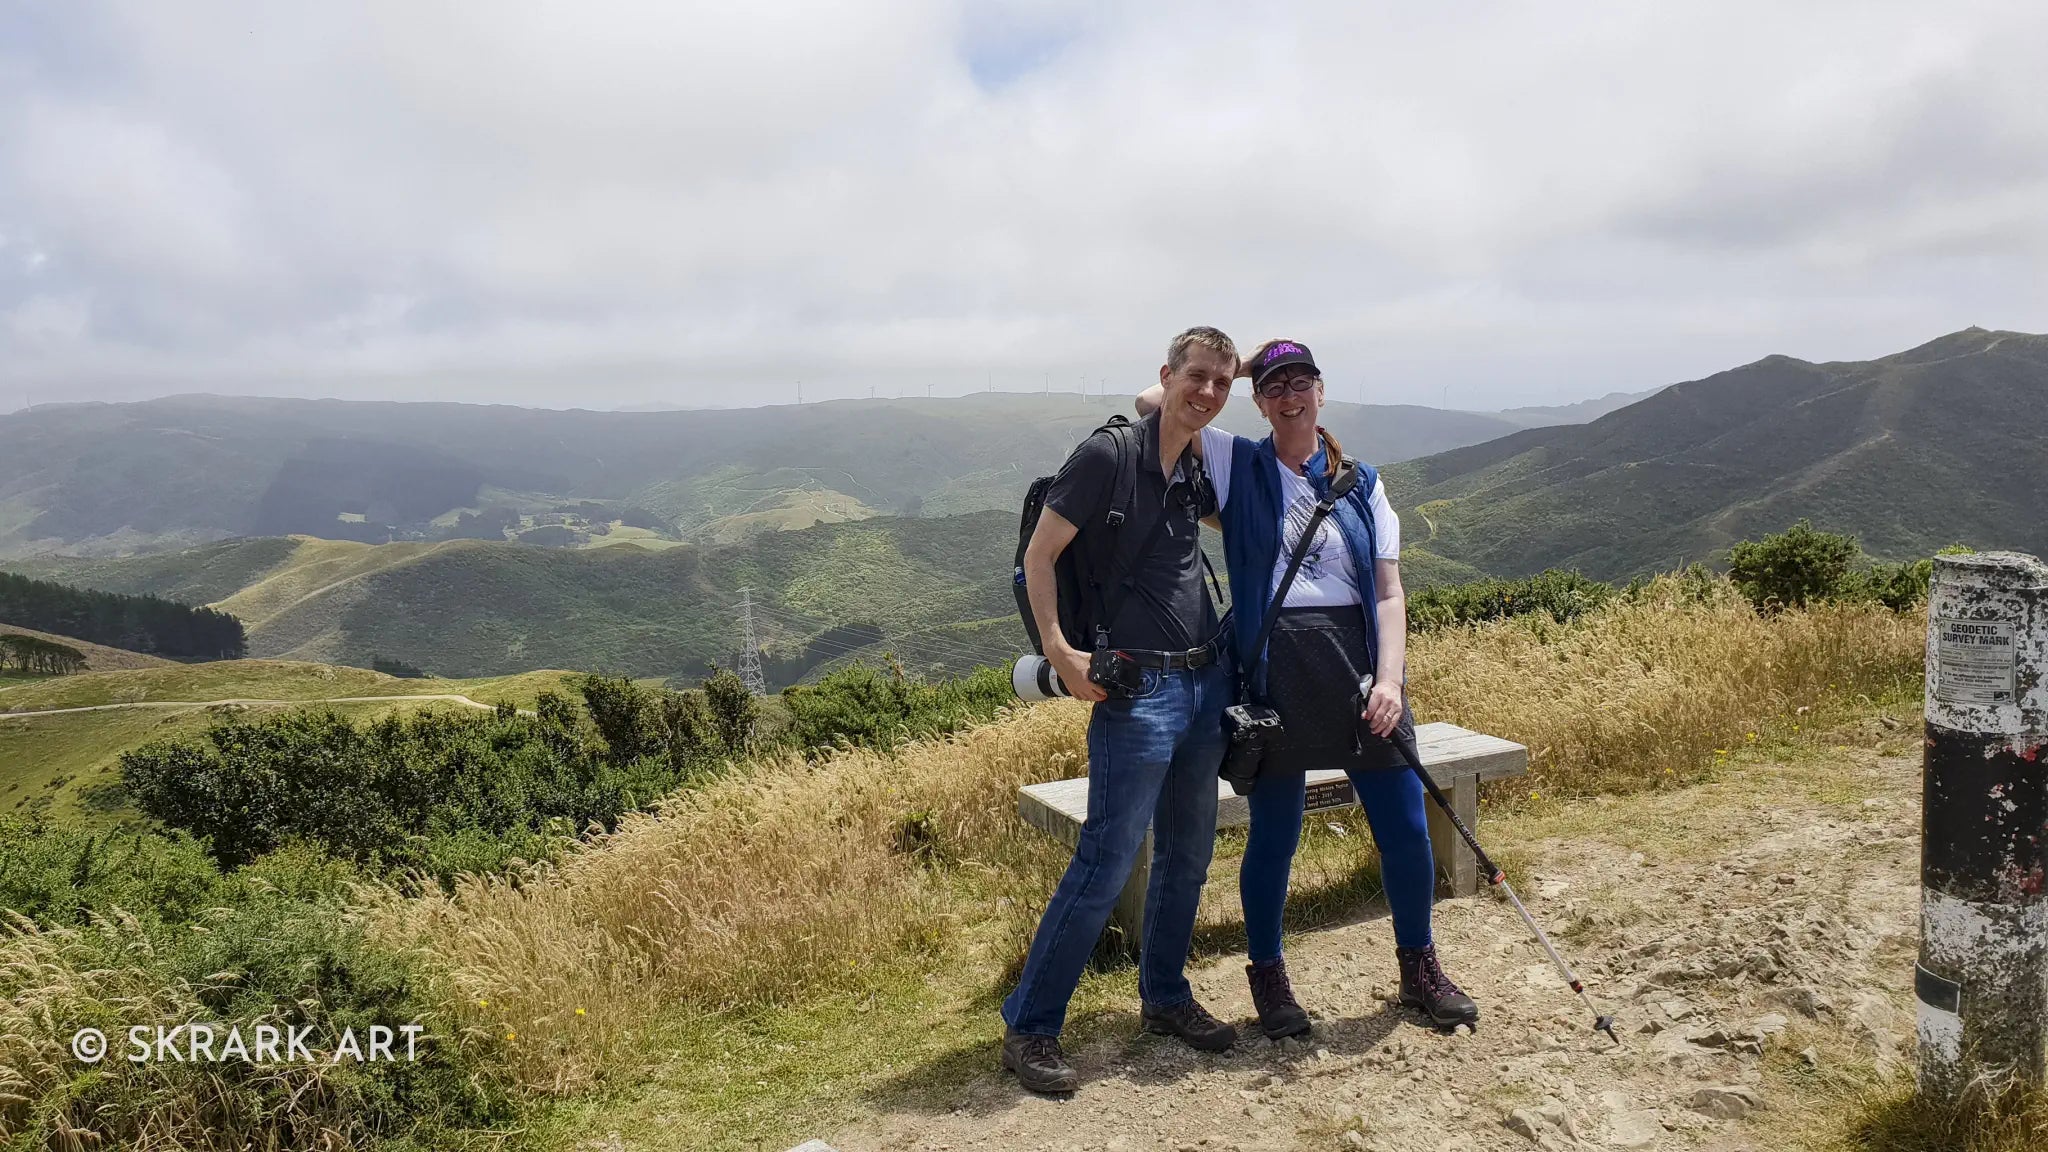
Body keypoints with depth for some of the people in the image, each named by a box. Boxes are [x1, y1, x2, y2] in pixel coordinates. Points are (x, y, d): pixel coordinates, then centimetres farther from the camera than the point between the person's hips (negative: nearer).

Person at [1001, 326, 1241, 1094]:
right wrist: (1058, 650, -19)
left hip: (1206, 680, 8)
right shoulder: (1108, 454, -10)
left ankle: (1164, 997, 33)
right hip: (1138, 688, -8)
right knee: (1105, 866, -7)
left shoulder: (1194, 471, 11)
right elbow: (1038, 556, -11)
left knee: (1187, 855, 15)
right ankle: (1028, 1028, 5)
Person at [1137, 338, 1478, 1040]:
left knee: (1406, 830, 7)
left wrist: (1389, 678, -8)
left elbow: (1389, 592, 6)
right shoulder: (1238, 466, 4)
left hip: (1358, 663, 3)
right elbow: (1152, 401, -6)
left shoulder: (1361, 483, 11)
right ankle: (1268, 978, 28)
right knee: (1273, 837, 6)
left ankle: (1419, 969, 30)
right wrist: (1230, 369, 5)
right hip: (1274, 672, -3)